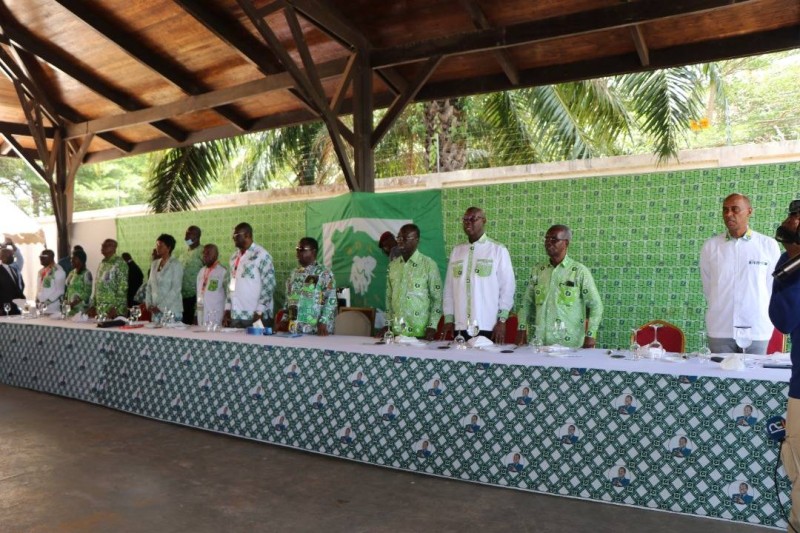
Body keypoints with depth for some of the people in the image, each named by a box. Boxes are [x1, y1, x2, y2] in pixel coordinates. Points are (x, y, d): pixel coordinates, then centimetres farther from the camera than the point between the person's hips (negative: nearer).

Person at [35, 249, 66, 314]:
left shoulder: (58, 271, -7)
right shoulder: (41, 271, 16)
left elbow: (59, 291, -10)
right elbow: (39, 289, 21)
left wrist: (48, 301, -15)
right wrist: (37, 300, 8)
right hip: (41, 306, 7)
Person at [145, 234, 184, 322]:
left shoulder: (176, 265, -6)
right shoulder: (154, 264, 13)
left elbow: (175, 290, -11)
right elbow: (149, 285, 16)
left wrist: (161, 307, -13)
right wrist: (149, 304, 4)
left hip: (171, 310, -5)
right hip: (156, 311, 5)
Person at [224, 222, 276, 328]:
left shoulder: (261, 255, -7)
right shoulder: (234, 256, 15)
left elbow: (269, 286, -12)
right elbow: (230, 284, 19)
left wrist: (259, 312, -15)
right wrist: (227, 309, 12)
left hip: (255, 316, -6)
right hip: (235, 316, 6)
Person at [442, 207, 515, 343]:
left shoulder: (498, 250, -1)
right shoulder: (456, 251, 11)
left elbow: (507, 286, -3)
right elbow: (449, 287, 12)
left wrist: (502, 320, -8)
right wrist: (448, 318, 7)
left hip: (489, 327, -3)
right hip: (460, 326, 4)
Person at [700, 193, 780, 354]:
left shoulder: (768, 245, 0)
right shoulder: (710, 246, 1)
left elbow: (773, 285, 7)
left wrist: (763, 316, 11)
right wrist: (720, 309, 10)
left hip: (757, 330, 0)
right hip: (719, 329, 0)